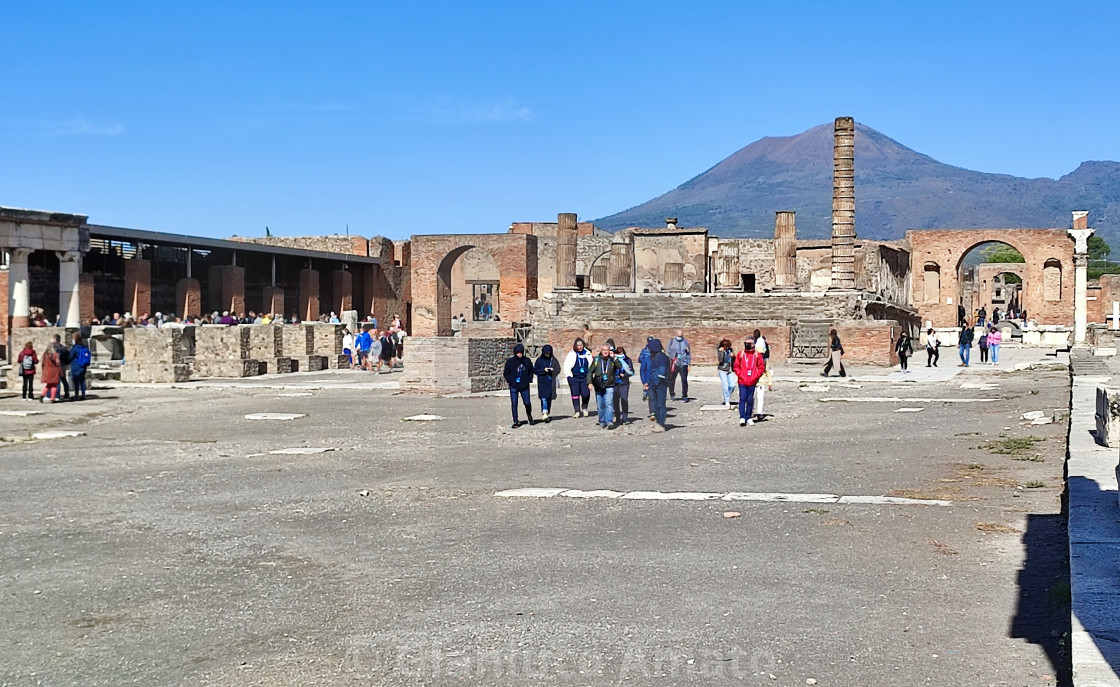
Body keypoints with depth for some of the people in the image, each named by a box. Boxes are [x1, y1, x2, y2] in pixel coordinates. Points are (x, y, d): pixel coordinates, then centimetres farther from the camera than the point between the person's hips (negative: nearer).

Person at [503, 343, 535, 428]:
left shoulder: (527, 361, 3)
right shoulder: (510, 361, -2)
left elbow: (531, 371, 16)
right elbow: (506, 373, 4)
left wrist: (529, 380, 4)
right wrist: (511, 381, -8)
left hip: (524, 386, 1)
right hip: (513, 387, -1)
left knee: (527, 403, 3)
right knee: (514, 404, -1)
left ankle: (529, 415, 34)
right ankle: (515, 421, 8)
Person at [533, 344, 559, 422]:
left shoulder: (553, 360, 7)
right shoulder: (539, 360, 3)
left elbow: (558, 370, 2)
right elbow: (535, 370, 2)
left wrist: (551, 370, -18)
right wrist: (543, 370, -13)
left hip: (551, 382, 2)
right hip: (542, 382, -2)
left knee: (549, 398, 5)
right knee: (543, 398, -14)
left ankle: (547, 413, 18)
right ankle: (544, 414, -23)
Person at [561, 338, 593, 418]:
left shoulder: (587, 353, 5)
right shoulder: (571, 354, -3)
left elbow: (591, 365, 15)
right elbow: (567, 365, 0)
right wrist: (569, 375, -5)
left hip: (585, 377, 1)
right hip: (574, 377, -1)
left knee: (586, 394, -6)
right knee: (575, 394, 1)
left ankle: (584, 408, 20)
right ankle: (577, 411, 10)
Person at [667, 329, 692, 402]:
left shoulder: (686, 342, 7)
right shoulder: (672, 342, 6)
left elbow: (689, 353, 10)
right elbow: (668, 352, 7)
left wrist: (689, 364, 4)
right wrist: (669, 361, -2)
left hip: (683, 364, -1)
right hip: (674, 364, 1)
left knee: (684, 380, -5)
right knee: (671, 380, 6)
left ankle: (684, 397, 2)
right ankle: (672, 394, 25)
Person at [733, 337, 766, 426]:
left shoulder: (757, 354, 4)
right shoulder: (741, 354, 4)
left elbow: (761, 367, 6)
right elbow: (736, 366, 6)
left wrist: (755, 376, -4)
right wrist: (740, 375, -5)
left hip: (752, 382, 1)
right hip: (742, 382, -1)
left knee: (750, 400, 6)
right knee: (742, 399, -9)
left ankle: (749, 418, 15)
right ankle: (742, 418, -12)